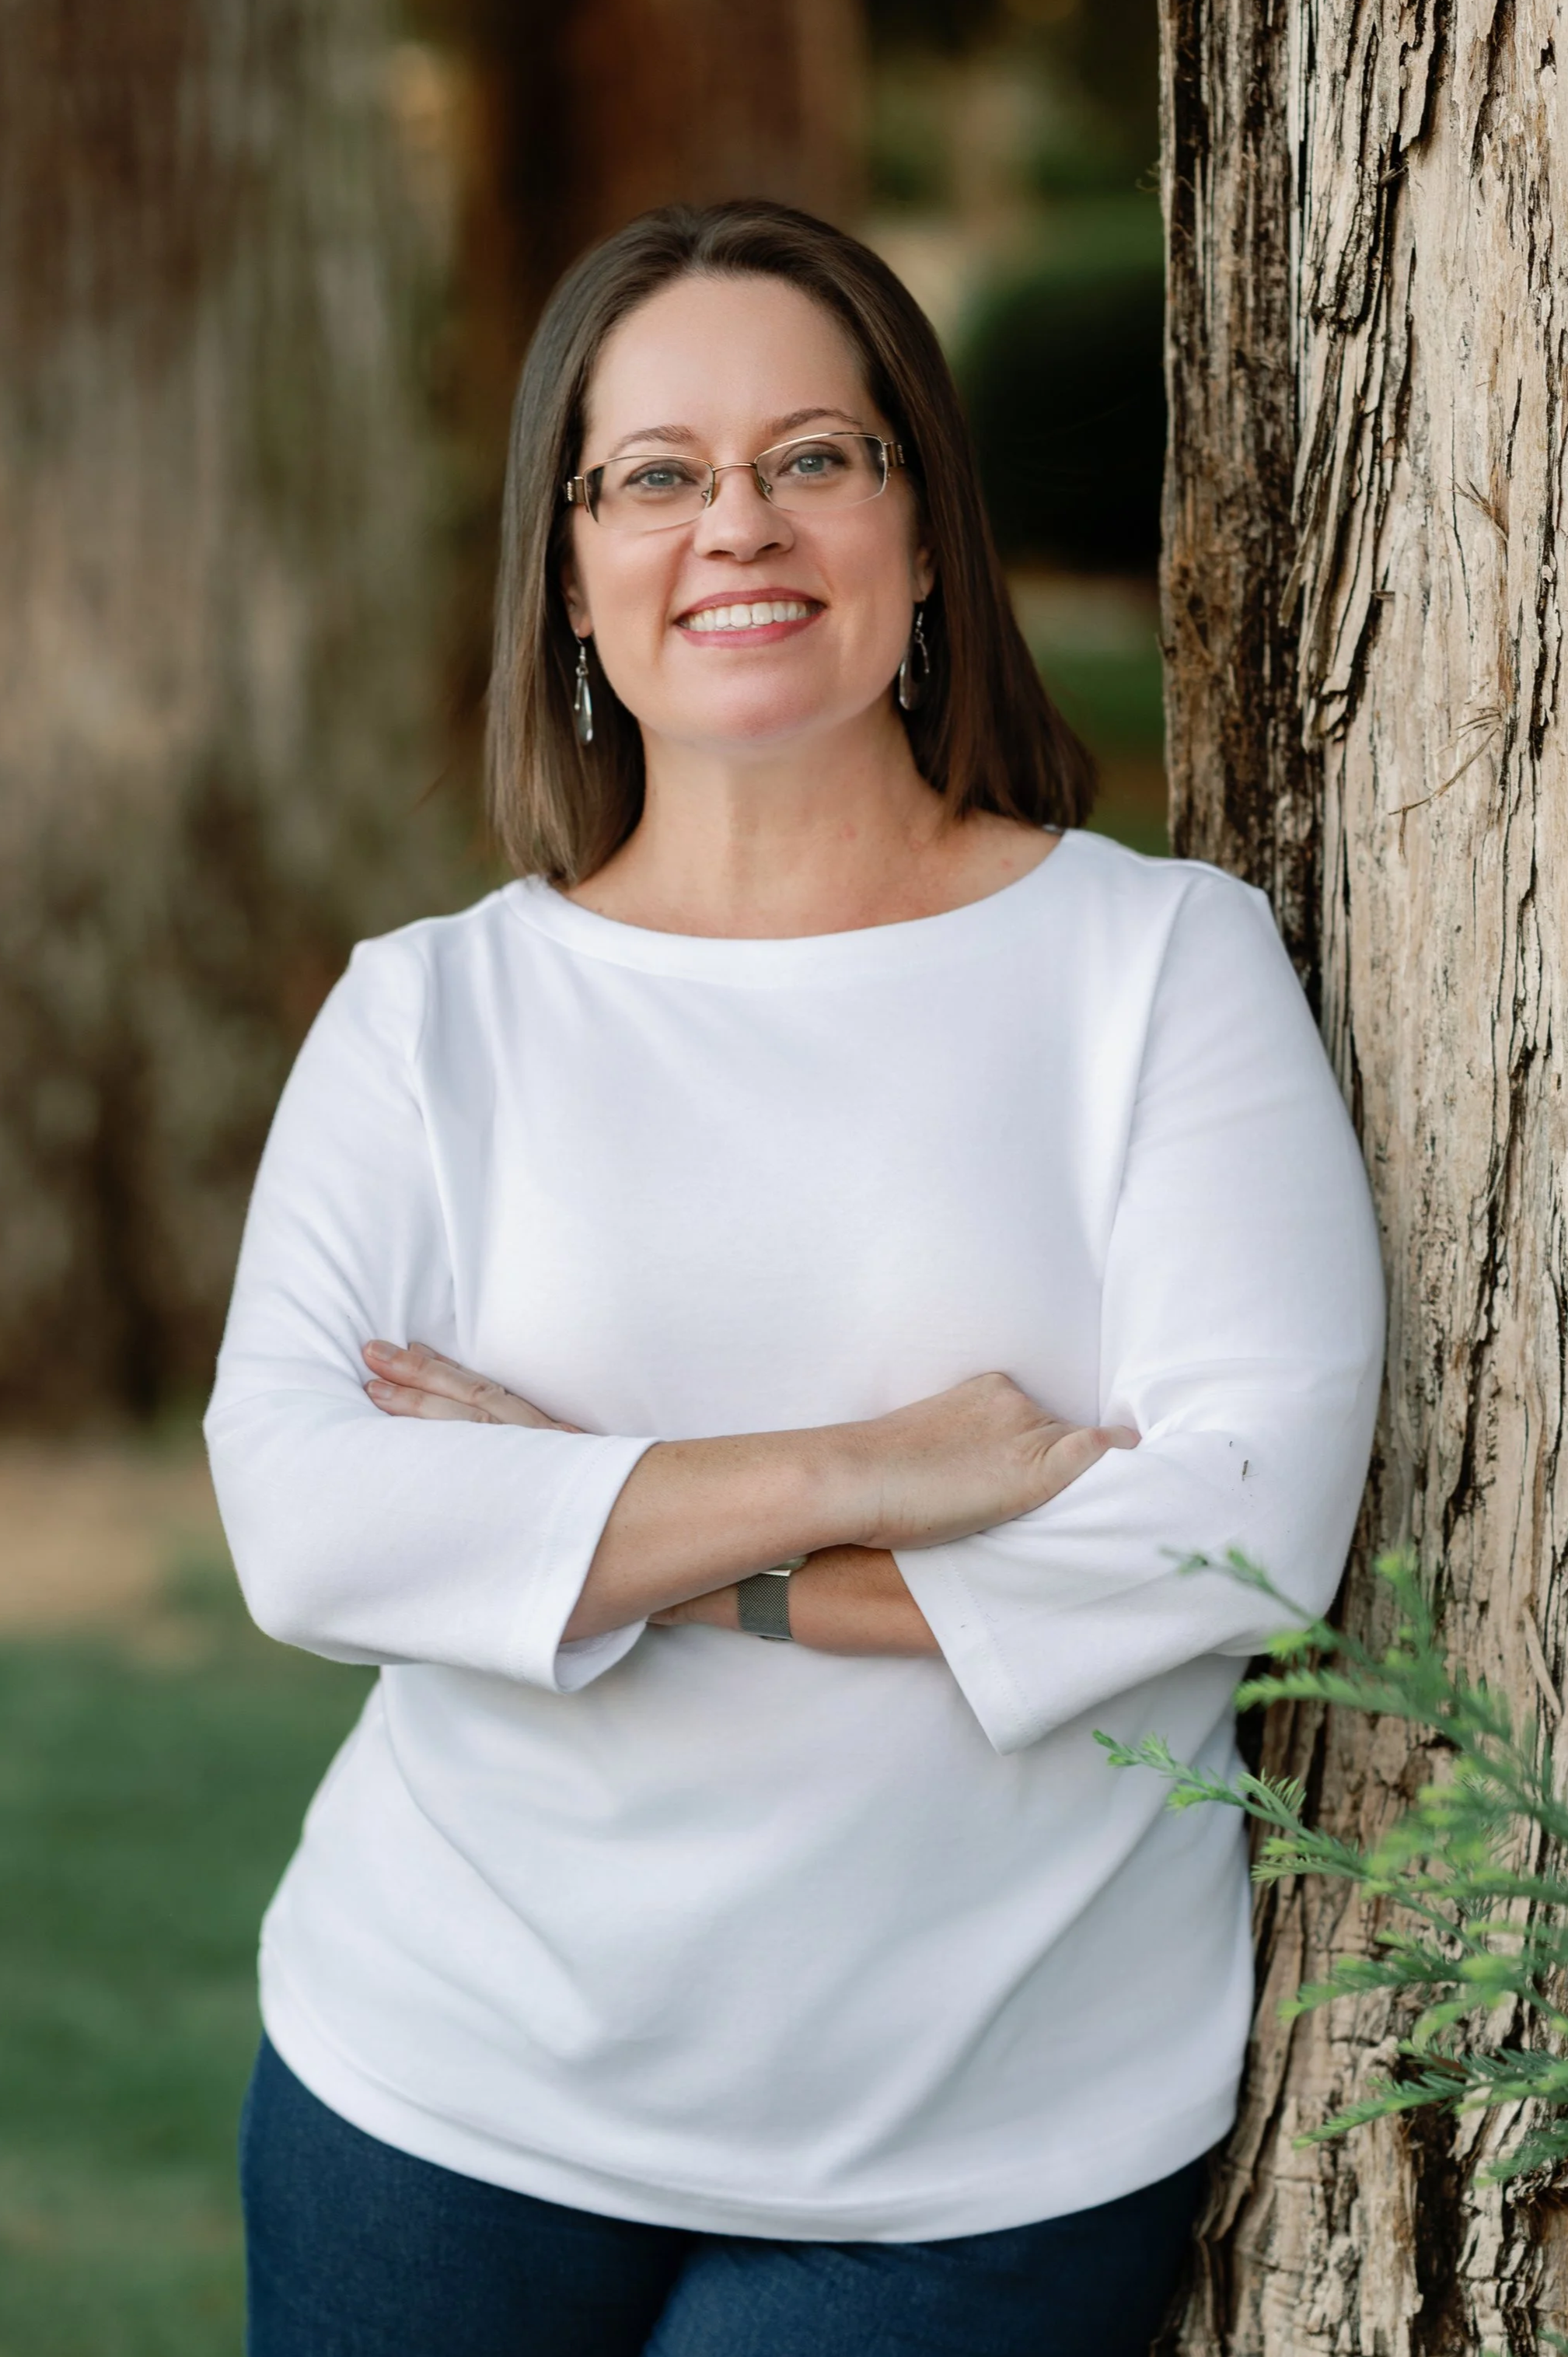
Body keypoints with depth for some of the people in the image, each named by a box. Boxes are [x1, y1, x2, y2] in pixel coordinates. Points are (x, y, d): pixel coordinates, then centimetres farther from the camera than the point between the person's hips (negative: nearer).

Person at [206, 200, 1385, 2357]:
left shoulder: (1166, 957, -3)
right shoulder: (433, 1012, 2)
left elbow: (1256, 1511, -15)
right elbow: (302, 1520, -11)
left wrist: (582, 1531, -15)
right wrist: (844, 1476, -21)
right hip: (458, 2096, 2)